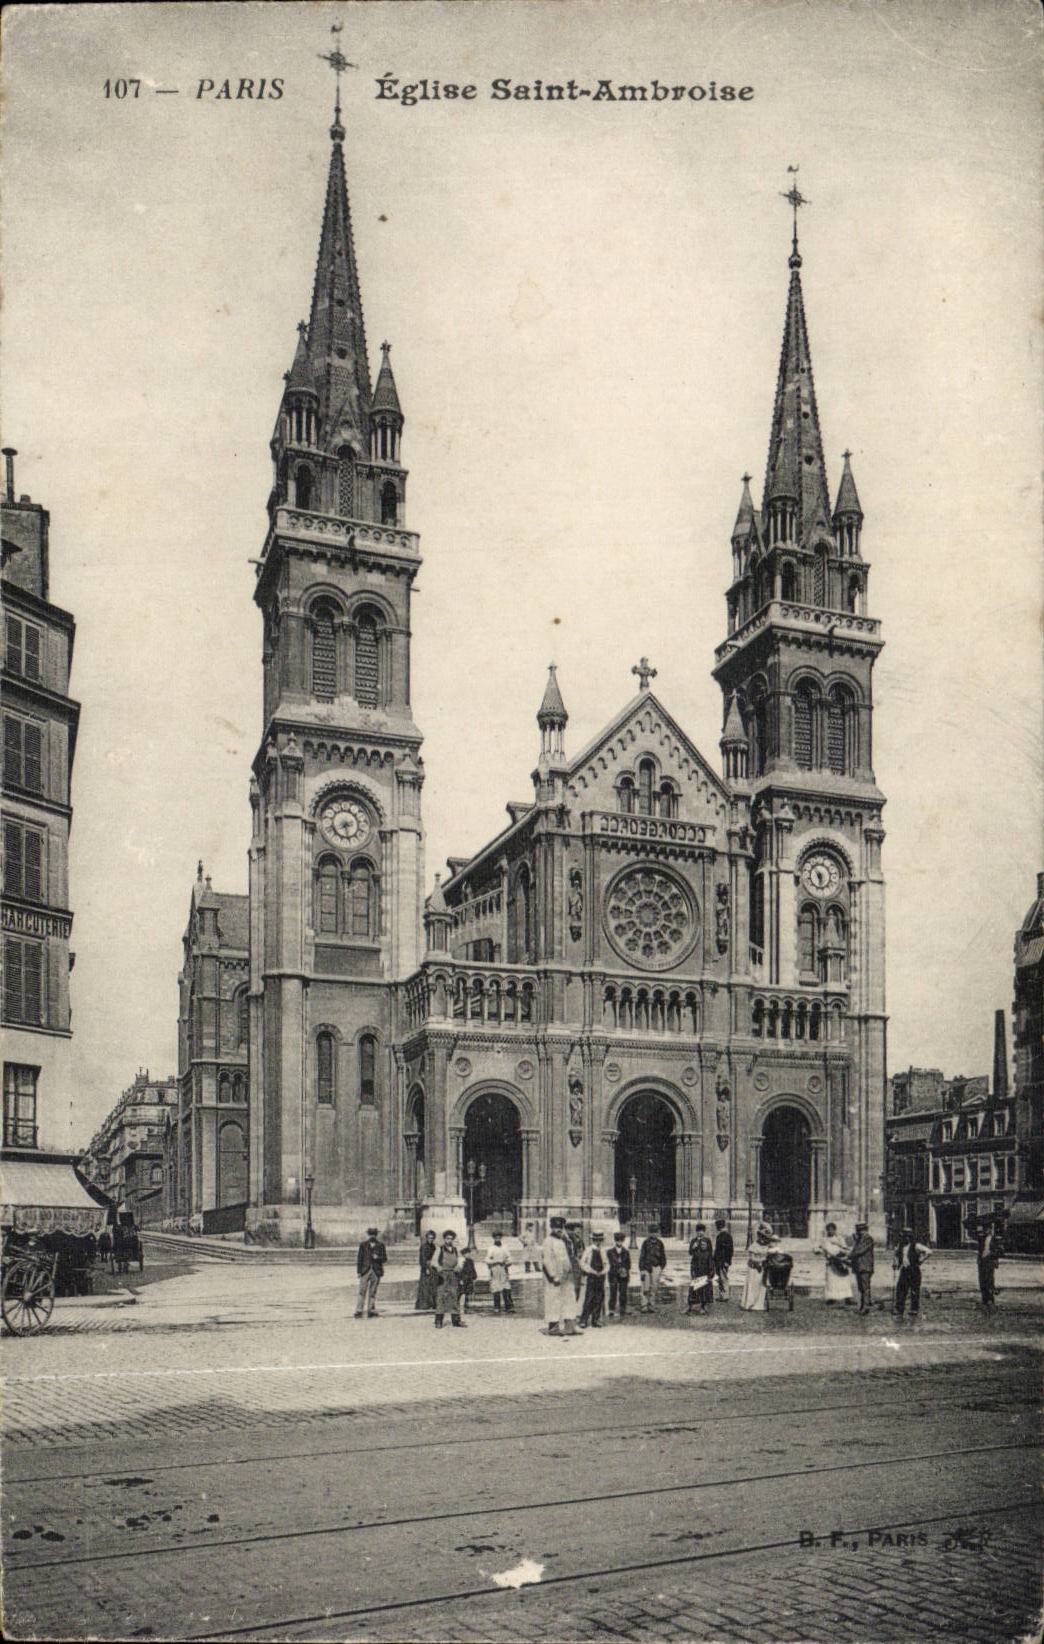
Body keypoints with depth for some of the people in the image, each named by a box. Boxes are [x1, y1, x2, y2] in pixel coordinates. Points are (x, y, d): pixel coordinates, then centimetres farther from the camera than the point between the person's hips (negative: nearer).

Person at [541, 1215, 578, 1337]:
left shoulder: (564, 1240, 15)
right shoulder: (548, 1242, -10)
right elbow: (547, 1261, -15)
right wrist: (553, 1277, -18)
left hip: (566, 1277, 8)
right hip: (554, 1278, -8)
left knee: (569, 1299, 8)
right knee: (554, 1301, -3)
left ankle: (569, 1327, 13)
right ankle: (553, 1327, 4)